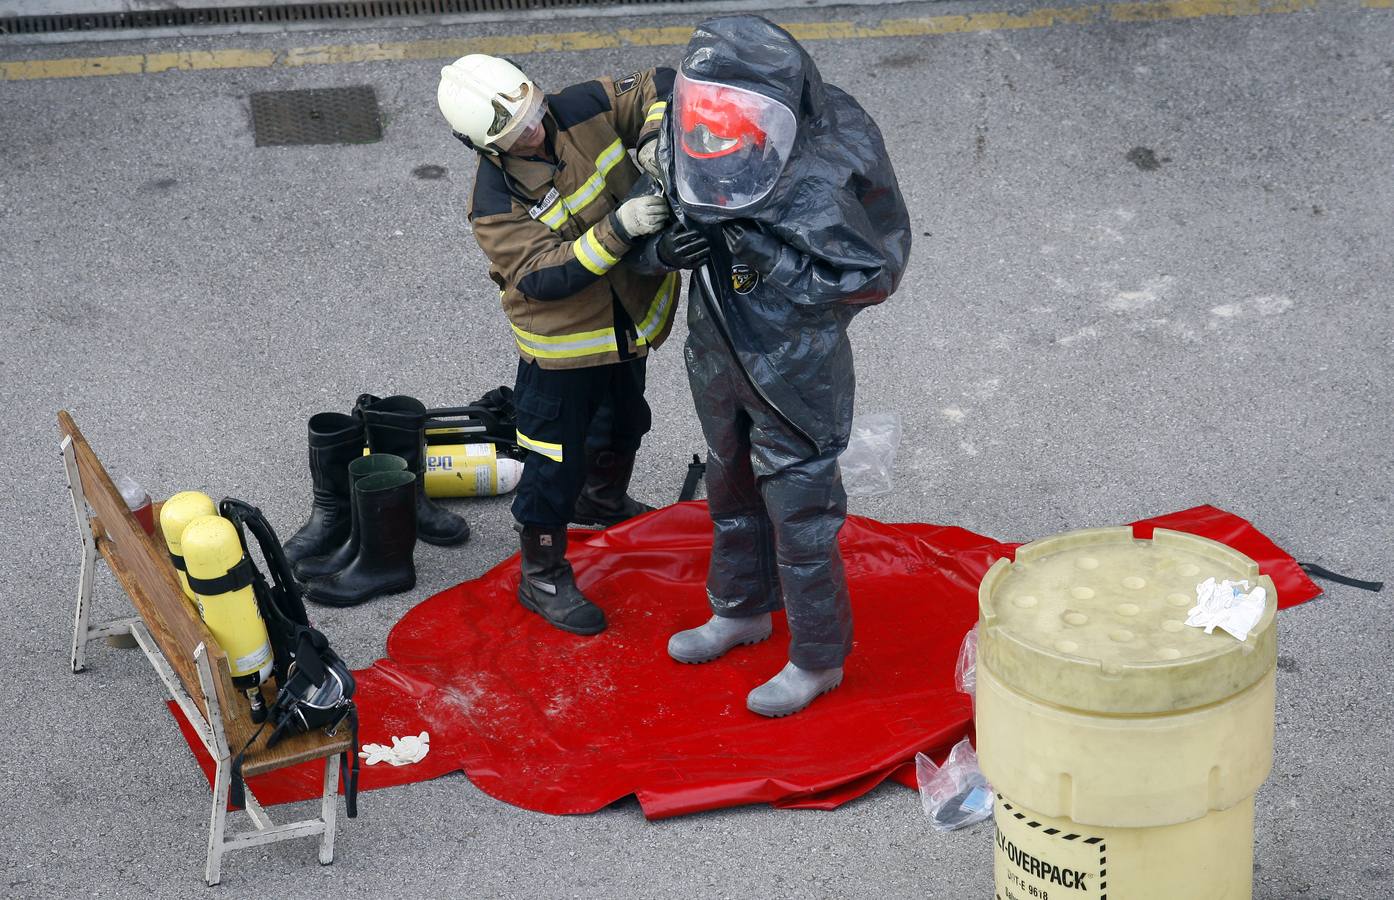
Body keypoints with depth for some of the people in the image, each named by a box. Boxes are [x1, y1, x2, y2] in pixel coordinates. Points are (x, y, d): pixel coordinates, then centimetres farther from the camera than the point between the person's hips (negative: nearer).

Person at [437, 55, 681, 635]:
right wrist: (617, 229, -43)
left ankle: (605, 501, 60)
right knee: (556, 462, 3)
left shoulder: (583, 109, -17)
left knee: (625, 423, 30)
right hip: (561, 342, -6)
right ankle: (542, 577, 22)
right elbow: (544, 276, -33)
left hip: (629, 322, 6)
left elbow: (660, 86, -8)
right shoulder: (495, 204, -28)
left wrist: (656, 139, -29)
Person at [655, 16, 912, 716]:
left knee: (799, 509, 5)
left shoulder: (824, 181, -29)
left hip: (792, 367, -7)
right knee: (730, 488, 25)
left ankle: (818, 658, 23)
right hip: (717, 350, 8)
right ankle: (742, 611, 48)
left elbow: (867, 278, -24)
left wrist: (765, 248, -29)